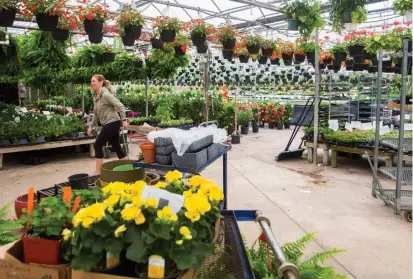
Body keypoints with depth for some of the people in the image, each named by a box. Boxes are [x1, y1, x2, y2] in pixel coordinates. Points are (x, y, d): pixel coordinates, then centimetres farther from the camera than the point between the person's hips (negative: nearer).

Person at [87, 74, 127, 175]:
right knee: (116, 147, 12)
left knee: (98, 145, -5)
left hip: (112, 123, -9)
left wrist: (123, 120, -20)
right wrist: (91, 126, 17)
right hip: (108, 124, 9)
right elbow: (96, 114, 21)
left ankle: (98, 172, 2)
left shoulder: (106, 95, -14)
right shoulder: (95, 97, 13)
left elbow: (120, 106, -17)